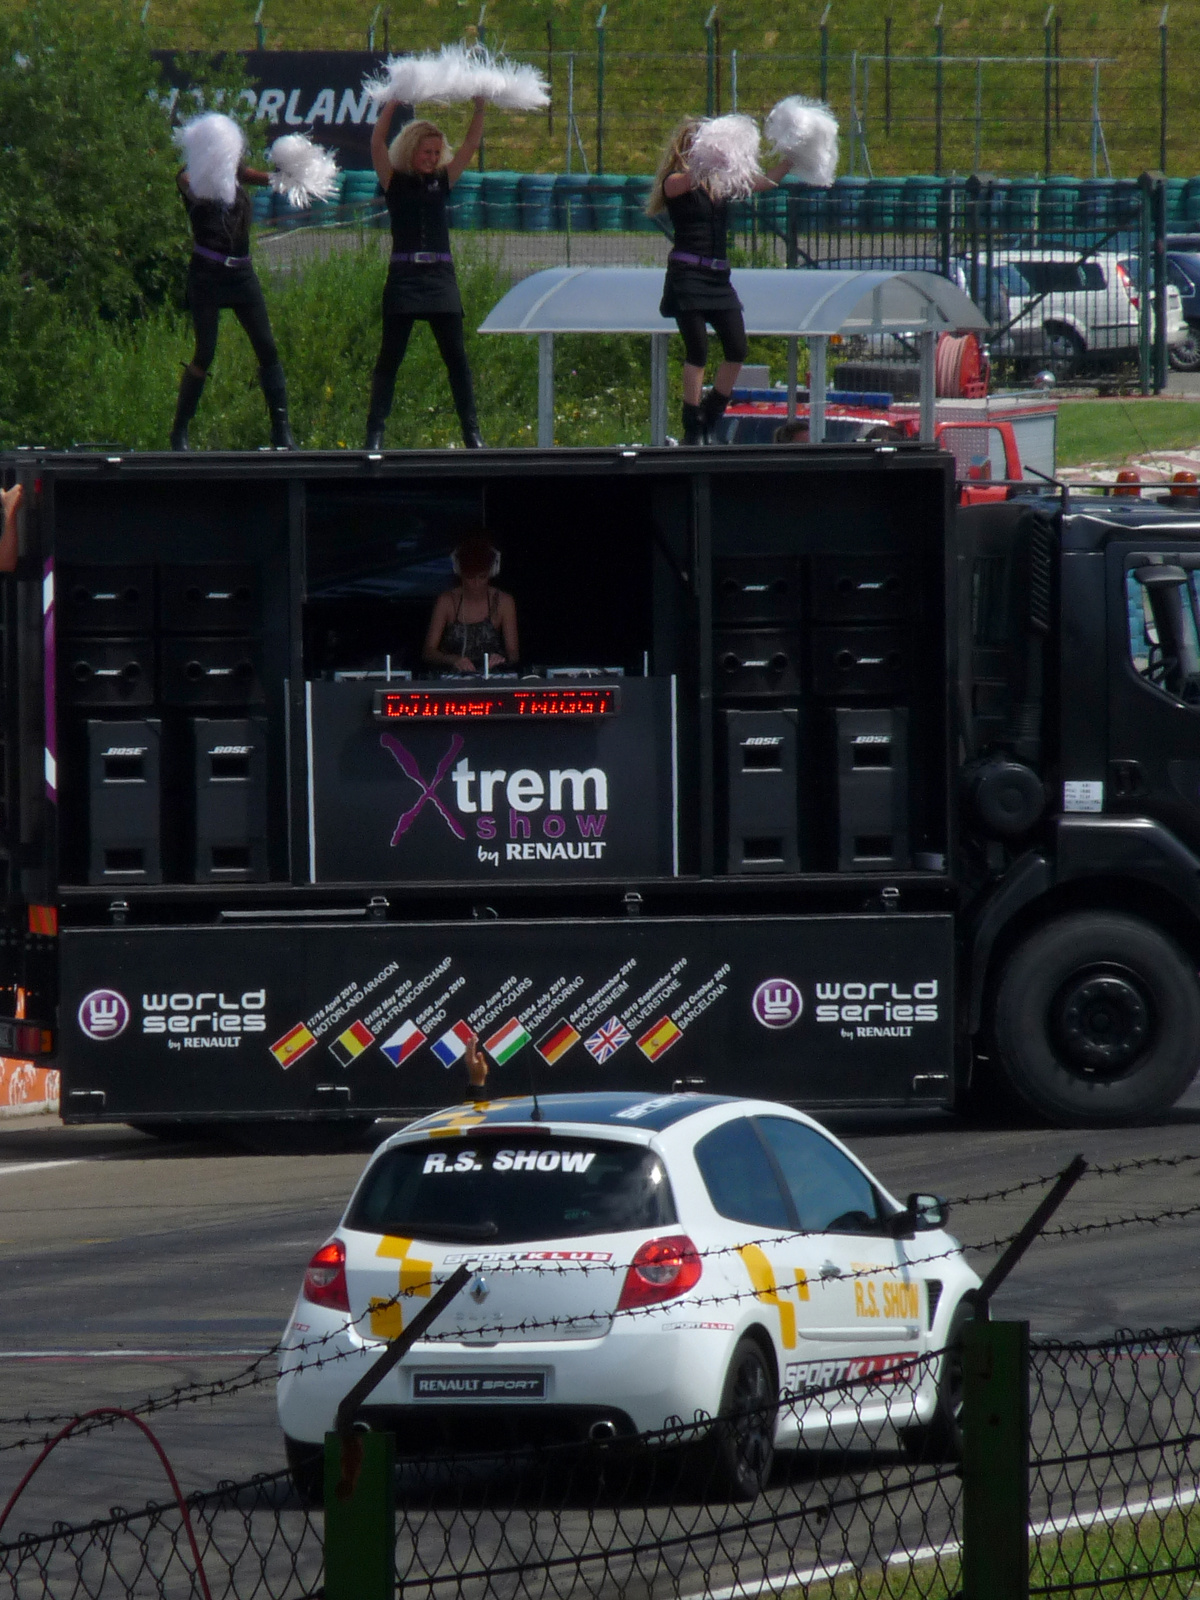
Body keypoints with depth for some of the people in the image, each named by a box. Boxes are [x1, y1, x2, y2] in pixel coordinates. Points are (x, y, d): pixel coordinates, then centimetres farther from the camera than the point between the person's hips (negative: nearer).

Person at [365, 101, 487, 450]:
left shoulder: (442, 180, 12)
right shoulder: (394, 181, 5)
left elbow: (470, 145, 8)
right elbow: (377, 143, -7)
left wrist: (480, 110, -5)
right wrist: (392, 106, -17)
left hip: (440, 277, 2)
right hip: (404, 275, -2)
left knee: (456, 356, 0)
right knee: (390, 356, -2)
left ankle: (471, 431, 2)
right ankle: (375, 431, -2)